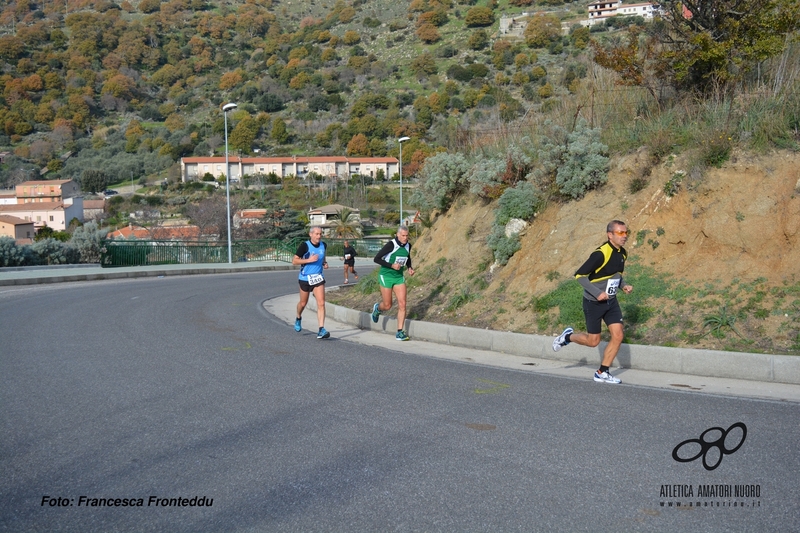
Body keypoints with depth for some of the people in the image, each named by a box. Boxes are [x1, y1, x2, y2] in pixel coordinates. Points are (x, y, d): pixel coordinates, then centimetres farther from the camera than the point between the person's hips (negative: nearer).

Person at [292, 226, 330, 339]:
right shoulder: (305, 246, -13)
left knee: (321, 303, -12)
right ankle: (298, 319, 46)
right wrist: (309, 260, -24)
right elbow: (294, 261, -13)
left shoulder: (323, 245, 2)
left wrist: (324, 263, 3)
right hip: (305, 278, -3)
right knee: (303, 303, 14)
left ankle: (321, 330, -14)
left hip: (318, 278, 3)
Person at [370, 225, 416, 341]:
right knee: (387, 306, 3)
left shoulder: (408, 246, 1)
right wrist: (392, 265, -26)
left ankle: (400, 332, -1)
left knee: (402, 304, -6)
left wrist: (409, 268, 2)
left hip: (399, 277, 5)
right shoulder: (391, 245, -19)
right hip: (386, 276, -5)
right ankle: (377, 308, 41)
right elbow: (376, 259, -18)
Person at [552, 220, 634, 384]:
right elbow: (579, 275, -22)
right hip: (594, 303, -7)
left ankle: (602, 373, 9)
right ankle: (568, 336, 33)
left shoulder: (622, 253, 3)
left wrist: (623, 286, 0)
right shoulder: (601, 254, -24)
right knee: (593, 341, 3)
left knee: (618, 336, -3)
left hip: (611, 302, 7)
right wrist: (597, 293, -25)